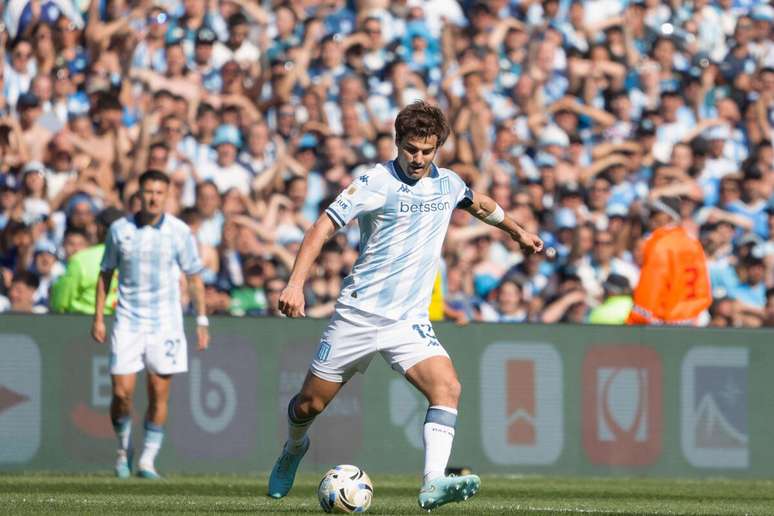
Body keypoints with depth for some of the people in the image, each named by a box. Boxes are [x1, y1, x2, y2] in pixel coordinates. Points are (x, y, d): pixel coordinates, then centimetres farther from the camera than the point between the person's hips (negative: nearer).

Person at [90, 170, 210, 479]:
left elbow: (194, 278, 6)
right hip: (128, 322, 0)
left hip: (165, 323, 0)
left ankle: (147, 460, 8)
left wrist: (202, 321, 3)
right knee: (121, 392, -6)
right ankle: (124, 448, 19)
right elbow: (105, 274, 11)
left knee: (159, 393, -3)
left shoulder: (180, 232, -2)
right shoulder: (119, 230, 1)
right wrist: (98, 317, 6)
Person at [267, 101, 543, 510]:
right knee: (309, 404, 6)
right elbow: (323, 228, -15)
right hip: (358, 313, -3)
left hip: (409, 321, 3)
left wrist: (518, 232, 44)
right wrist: (296, 283, -27)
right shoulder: (376, 182, -11)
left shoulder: (448, 184, 6)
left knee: (447, 387, -23)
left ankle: (433, 485, -33)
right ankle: (293, 448, 41)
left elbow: (478, 203, 31)